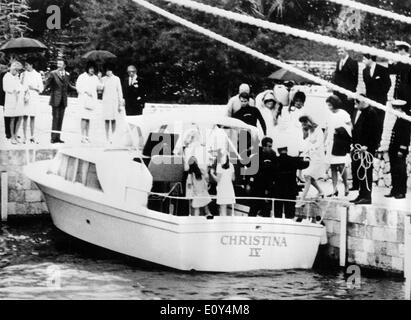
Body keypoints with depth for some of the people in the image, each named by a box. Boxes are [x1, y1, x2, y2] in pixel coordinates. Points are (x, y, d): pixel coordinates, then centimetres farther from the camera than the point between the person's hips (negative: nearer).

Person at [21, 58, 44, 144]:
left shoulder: (37, 75, 6)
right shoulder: (23, 74, 7)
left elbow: (41, 88, 7)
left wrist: (34, 88, -12)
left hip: (34, 98, 1)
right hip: (25, 98, -1)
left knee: (33, 117, 4)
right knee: (25, 117, -5)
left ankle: (32, 137, 9)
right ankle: (25, 137, -3)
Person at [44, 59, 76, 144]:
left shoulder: (67, 74, 11)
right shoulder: (53, 73, -4)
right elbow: (47, 84, -5)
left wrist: (76, 88, 12)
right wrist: (43, 89, -21)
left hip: (63, 100, 5)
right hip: (55, 99, -5)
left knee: (60, 118, 6)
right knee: (55, 118, -8)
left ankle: (57, 137, 11)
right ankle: (53, 137, -5)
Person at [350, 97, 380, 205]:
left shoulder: (371, 112, -13)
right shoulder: (358, 111, 15)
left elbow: (373, 132, -16)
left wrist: (366, 146, -20)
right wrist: (353, 144, 15)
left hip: (367, 148, -9)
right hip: (357, 147, 9)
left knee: (365, 172, -6)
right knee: (356, 171, 9)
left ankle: (366, 197, -2)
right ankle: (361, 195, 16)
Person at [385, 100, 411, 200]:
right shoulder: (398, 120, 16)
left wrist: (402, 150, -19)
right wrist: (390, 148, 15)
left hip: (400, 151, -9)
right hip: (394, 150, 9)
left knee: (401, 172, -4)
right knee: (394, 171, 10)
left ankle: (402, 192, 0)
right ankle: (395, 191, 15)